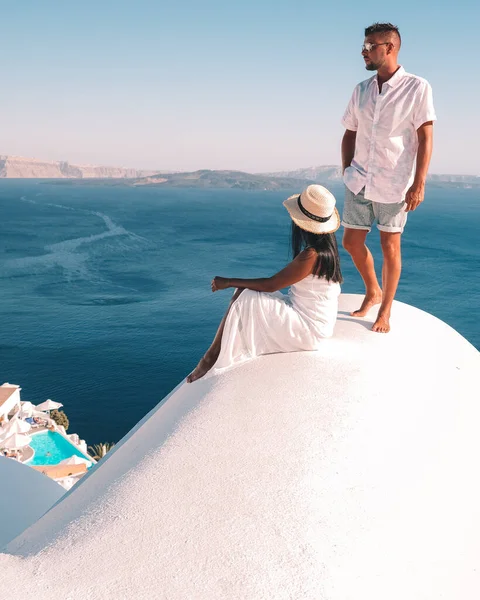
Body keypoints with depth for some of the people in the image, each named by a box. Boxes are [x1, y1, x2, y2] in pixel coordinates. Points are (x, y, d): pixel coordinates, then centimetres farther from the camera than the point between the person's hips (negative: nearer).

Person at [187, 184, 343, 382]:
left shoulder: (311, 255, -25)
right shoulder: (324, 247, 4)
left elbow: (270, 284, -19)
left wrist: (229, 282, -10)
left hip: (307, 329, -9)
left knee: (244, 300, -14)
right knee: (242, 293, 5)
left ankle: (211, 359, -1)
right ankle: (212, 356, 4)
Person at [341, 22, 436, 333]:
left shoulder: (417, 88, -7)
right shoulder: (361, 90, 7)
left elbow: (425, 138, -9)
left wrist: (419, 184, -14)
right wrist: (347, 172, 6)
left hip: (394, 184, -5)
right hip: (359, 181, 5)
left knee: (390, 246, 4)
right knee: (352, 242, 10)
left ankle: (385, 310, 20)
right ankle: (373, 292, 34)